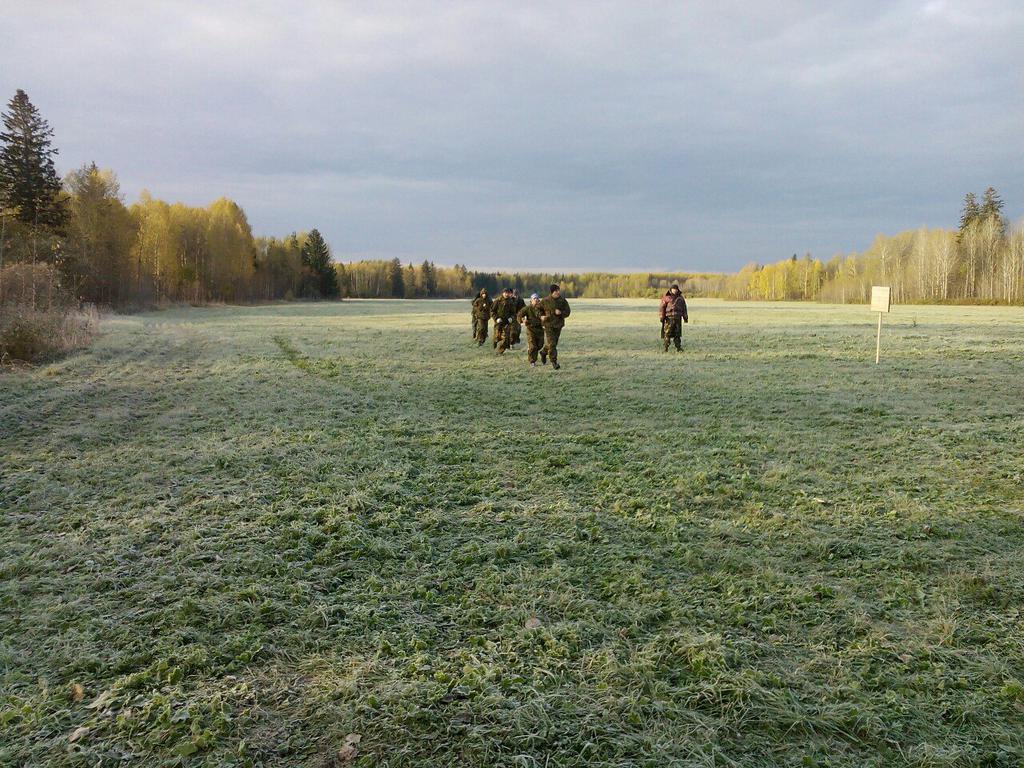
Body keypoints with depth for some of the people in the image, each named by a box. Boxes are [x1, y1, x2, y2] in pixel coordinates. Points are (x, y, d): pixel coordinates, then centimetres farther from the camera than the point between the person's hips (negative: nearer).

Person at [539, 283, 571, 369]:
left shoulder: (563, 301, -1)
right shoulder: (546, 301, -7)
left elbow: (567, 312, -2)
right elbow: (539, 309, 7)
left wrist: (560, 313, -20)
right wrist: (541, 316, -10)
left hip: (558, 325, 4)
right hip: (549, 325, -4)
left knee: (554, 343, 17)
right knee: (552, 344, -10)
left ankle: (543, 352, 43)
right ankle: (554, 361, -5)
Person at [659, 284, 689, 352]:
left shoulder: (680, 298, 15)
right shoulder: (666, 298, 2)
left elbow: (684, 308, 20)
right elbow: (662, 308, -2)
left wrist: (685, 317, 16)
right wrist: (662, 317, -11)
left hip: (678, 318, 4)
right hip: (669, 318, -4)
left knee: (678, 333, 4)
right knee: (667, 333, -6)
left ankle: (678, 347, 8)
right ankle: (666, 347, -1)